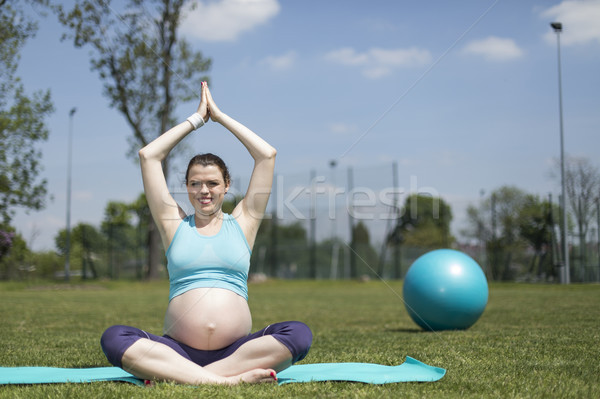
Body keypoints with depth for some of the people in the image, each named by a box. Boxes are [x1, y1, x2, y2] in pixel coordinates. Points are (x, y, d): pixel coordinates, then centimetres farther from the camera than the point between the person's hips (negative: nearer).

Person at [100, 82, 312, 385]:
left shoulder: (242, 223, 15)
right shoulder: (174, 223, 16)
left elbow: (267, 155, 12)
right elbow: (148, 155, 13)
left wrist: (219, 115, 19)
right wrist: (197, 118, 20)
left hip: (236, 349, 0)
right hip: (179, 349, 0)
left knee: (298, 334, -29)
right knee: (114, 339, -28)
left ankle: (175, 375, -29)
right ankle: (231, 379, -34)